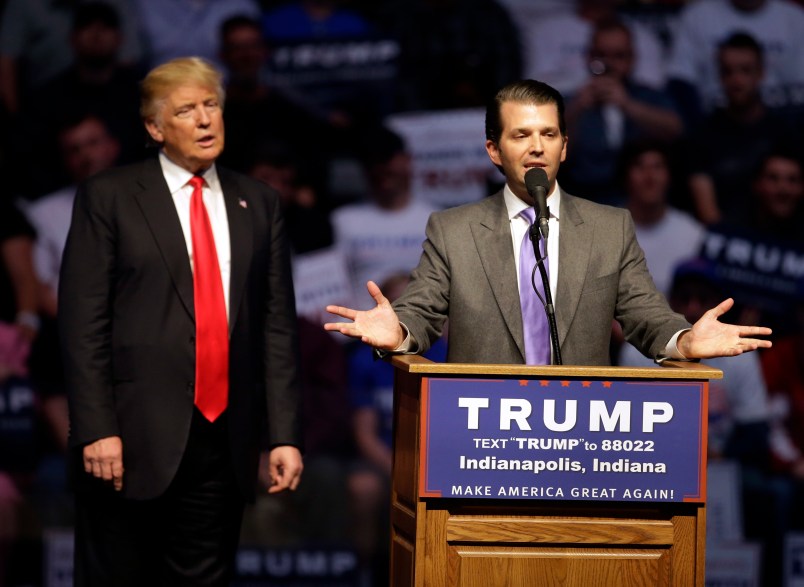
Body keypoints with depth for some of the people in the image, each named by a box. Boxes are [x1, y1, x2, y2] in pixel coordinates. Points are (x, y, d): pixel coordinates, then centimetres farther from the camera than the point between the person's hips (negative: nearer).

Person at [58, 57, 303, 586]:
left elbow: (278, 325, 9)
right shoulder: (108, 198, 1)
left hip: (224, 440, 3)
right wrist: (96, 428, -13)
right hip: (134, 439, -3)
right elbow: (83, 321, -4)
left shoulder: (258, 205, 12)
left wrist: (284, 435, 2)